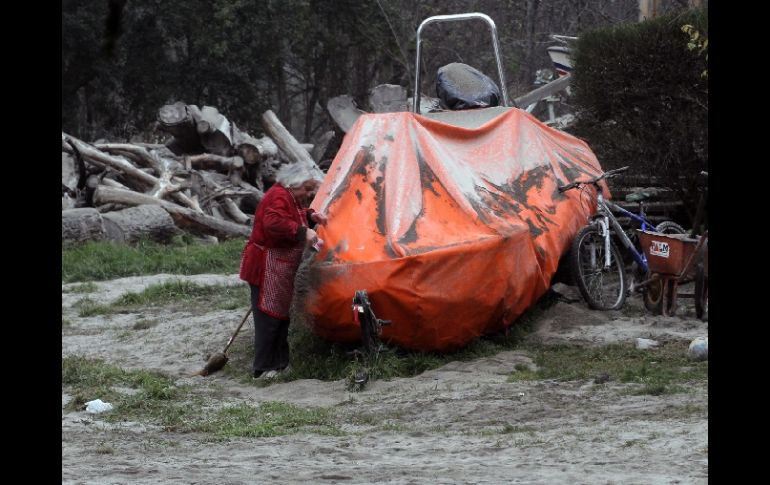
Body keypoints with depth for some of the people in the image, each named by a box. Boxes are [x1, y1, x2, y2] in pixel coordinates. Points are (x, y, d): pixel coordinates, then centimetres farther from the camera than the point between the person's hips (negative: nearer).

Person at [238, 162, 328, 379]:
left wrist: (310, 216, 13)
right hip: (266, 269, -11)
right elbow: (274, 223, -33)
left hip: (281, 270, 11)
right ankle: (263, 369, -7)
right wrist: (303, 232, -30)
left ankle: (280, 364, 22)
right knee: (268, 318, -9)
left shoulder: (292, 198, 15)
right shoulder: (279, 196, -18)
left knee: (281, 316, 15)